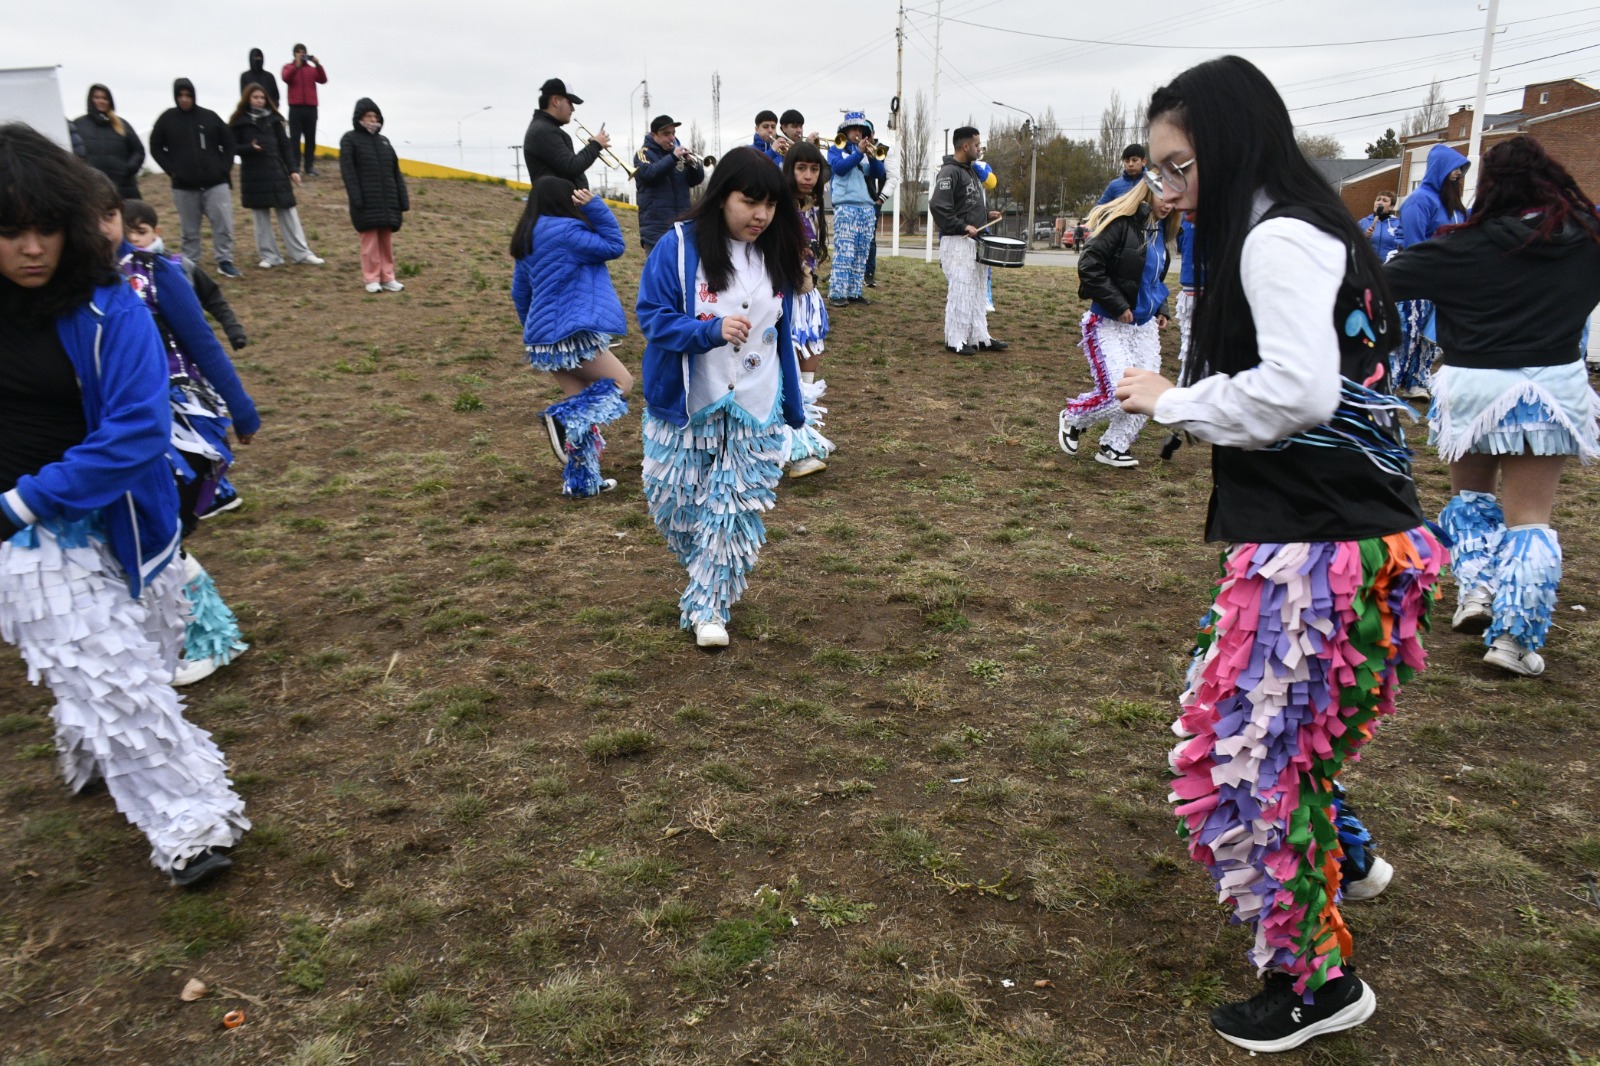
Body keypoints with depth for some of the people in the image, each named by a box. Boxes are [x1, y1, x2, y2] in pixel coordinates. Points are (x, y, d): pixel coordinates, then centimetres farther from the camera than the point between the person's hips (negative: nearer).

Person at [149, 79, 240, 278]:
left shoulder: (210, 116, 3)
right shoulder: (167, 119, 2)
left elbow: (228, 144, 10)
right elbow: (156, 148, 8)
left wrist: (224, 169, -1)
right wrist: (172, 170, -3)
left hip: (216, 183, 0)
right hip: (184, 186, 0)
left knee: (223, 224, -5)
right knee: (189, 230, 7)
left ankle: (225, 262, 5)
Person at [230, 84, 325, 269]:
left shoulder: (273, 119, 6)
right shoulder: (239, 122, 1)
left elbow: (285, 146, 7)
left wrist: (292, 170, 1)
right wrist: (250, 148, -17)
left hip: (277, 173, 1)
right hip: (253, 176, -1)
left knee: (288, 214, 2)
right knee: (261, 217, 4)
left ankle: (301, 253, 6)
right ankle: (269, 255, 10)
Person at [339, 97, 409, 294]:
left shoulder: (384, 141, 16)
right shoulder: (350, 140, 1)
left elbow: (396, 173, 14)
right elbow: (347, 171, -7)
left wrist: (403, 202, 7)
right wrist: (356, 200, -16)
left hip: (387, 202, 4)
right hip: (366, 202, -4)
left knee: (387, 241, 7)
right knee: (370, 241, -1)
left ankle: (388, 277, 13)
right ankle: (371, 279, 5)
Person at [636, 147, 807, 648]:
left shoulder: (776, 254, 3)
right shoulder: (679, 246, -12)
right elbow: (652, 315, -12)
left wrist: (793, 404, 16)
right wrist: (710, 330, -29)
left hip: (755, 409, 2)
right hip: (685, 405, -2)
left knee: (734, 508, 0)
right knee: (676, 500, 7)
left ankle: (708, 605, 12)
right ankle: (715, 573, 36)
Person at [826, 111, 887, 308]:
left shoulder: (864, 150, 22)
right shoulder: (836, 149, 8)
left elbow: (879, 173, 11)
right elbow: (839, 168, -12)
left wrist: (871, 155, -5)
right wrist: (859, 153, -13)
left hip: (865, 206, 6)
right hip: (845, 206, -6)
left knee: (861, 253, 3)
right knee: (844, 251, -13)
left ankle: (854, 291, 7)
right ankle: (837, 292, -14)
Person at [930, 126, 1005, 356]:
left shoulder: (971, 171, 17)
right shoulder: (949, 172, -13)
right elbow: (938, 205, -23)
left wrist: (987, 215, 10)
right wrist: (962, 227, -23)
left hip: (974, 241, 10)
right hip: (957, 242, -10)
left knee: (978, 292, 13)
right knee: (959, 290, -6)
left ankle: (980, 338, 20)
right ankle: (955, 341, 1)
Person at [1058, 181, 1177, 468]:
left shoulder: (1162, 230, 10)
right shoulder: (1121, 223, -16)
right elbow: (1089, 268, -20)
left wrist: (1160, 309, 11)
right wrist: (1119, 307, -18)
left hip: (1145, 325, 8)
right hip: (1109, 324, -8)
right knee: (1116, 395, -12)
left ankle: (1114, 447, 20)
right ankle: (1071, 418, 17)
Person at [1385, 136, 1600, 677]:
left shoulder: (1469, 245, -11)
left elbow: (1390, 278, -4)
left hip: (1475, 387, -1)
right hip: (1553, 387, 2)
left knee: (1470, 493, 24)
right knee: (1530, 515, 5)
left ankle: (1476, 587, 10)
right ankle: (1515, 635, 1)